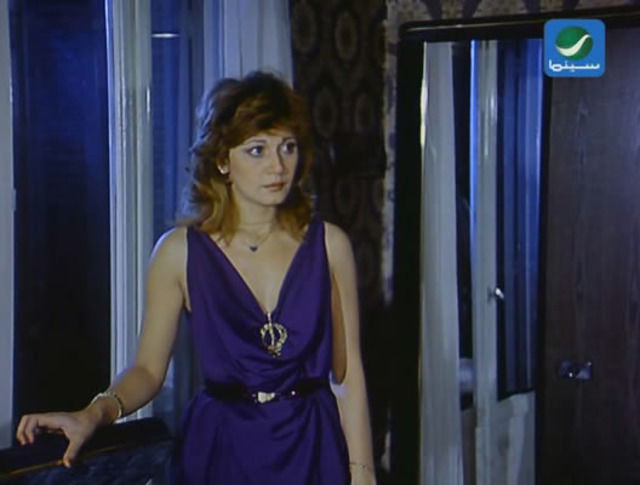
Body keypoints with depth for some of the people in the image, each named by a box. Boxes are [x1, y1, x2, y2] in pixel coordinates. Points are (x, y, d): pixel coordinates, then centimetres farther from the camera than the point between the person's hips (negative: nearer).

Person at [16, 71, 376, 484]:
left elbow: (348, 372, -3)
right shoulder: (180, 252, -6)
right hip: (221, 451, 0)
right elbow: (148, 368, -3)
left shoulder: (329, 244, -4)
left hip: (313, 449, 1)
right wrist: (96, 413, -22)